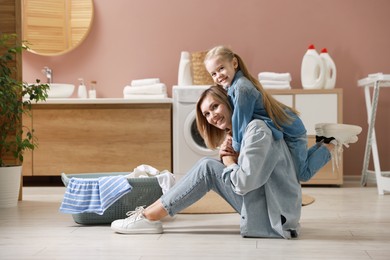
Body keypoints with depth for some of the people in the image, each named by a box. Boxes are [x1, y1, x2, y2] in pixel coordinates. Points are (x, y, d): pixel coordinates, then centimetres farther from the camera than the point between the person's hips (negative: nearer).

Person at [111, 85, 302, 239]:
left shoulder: (256, 128, -14)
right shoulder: (239, 134, 17)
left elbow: (244, 182, -23)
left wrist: (229, 162, -4)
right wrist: (230, 159, -6)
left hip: (276, 217, -9)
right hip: (265, 210, 9)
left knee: (207, 168, -10)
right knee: (209, 169, 6)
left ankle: (149, 217, -4)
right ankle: (150, 212, 4)